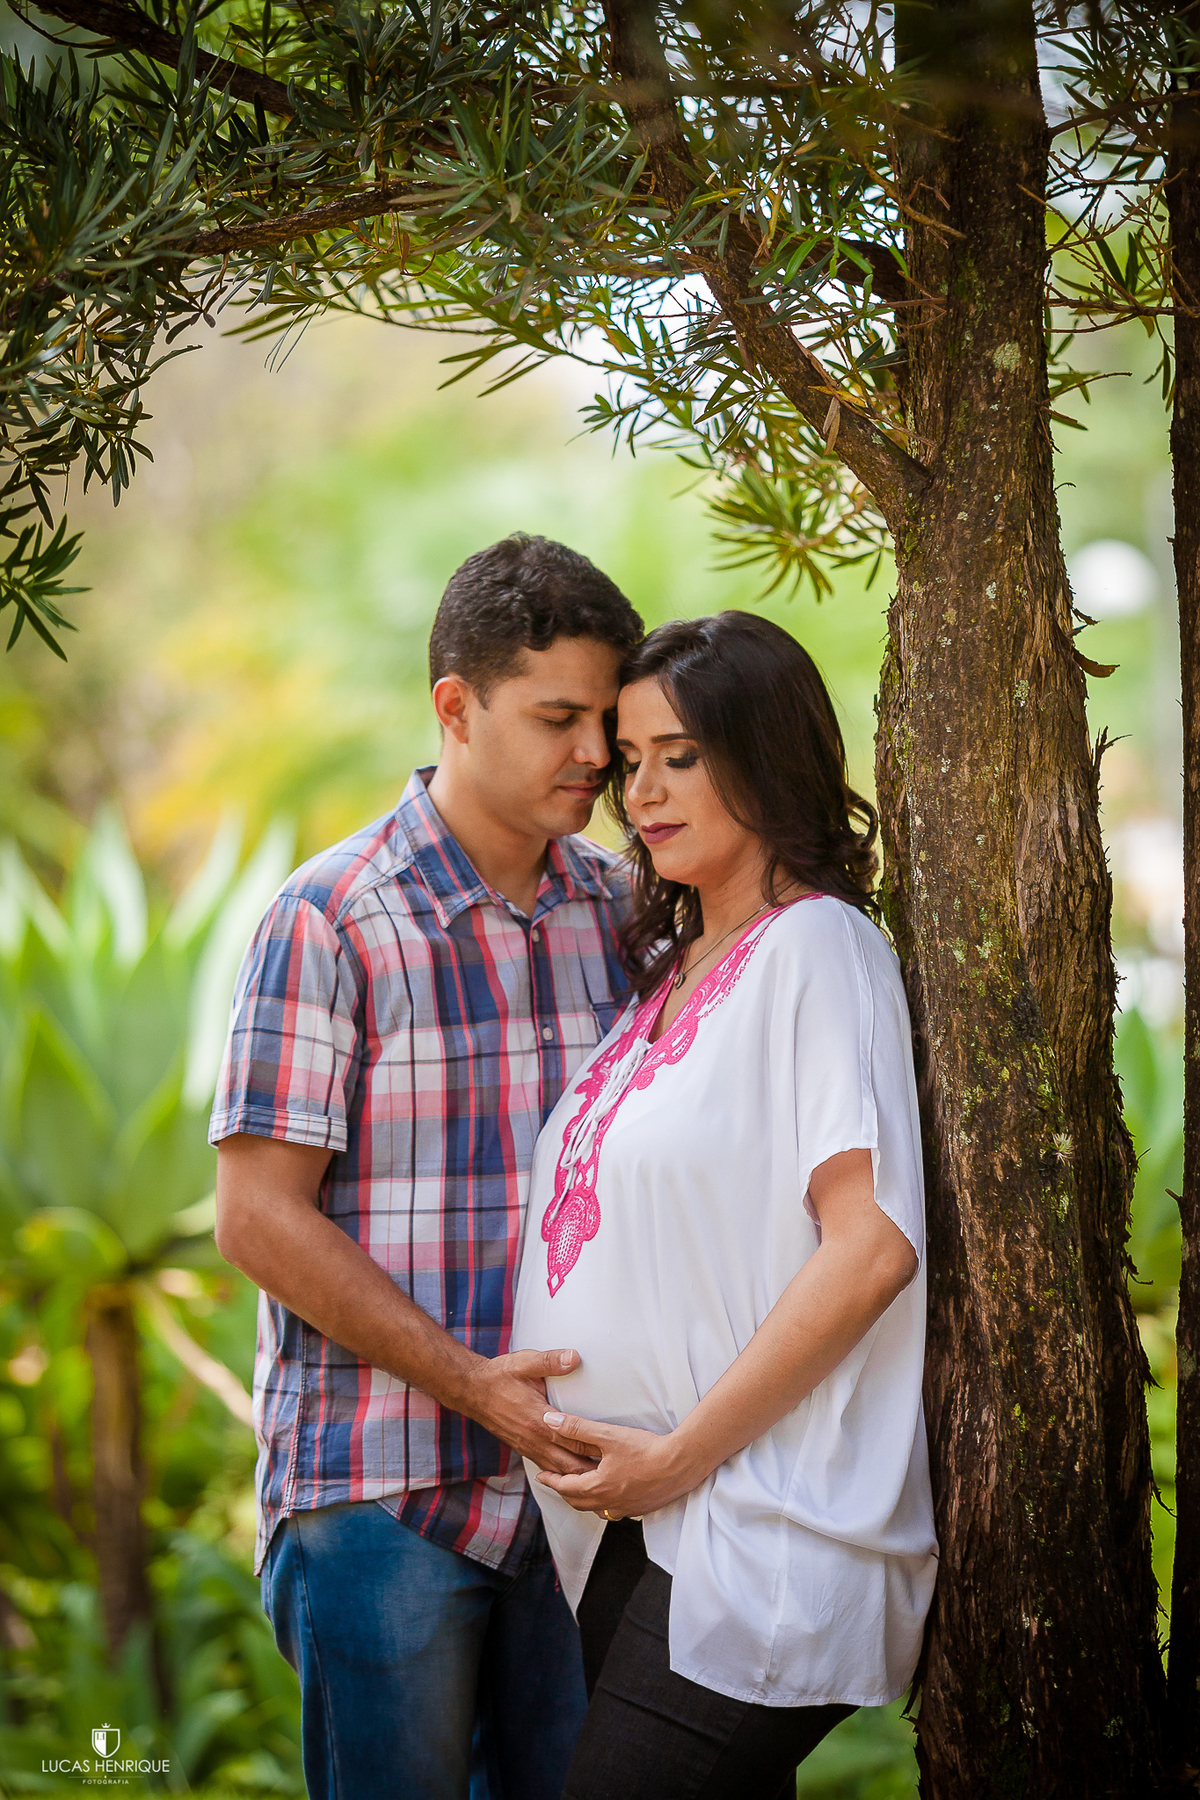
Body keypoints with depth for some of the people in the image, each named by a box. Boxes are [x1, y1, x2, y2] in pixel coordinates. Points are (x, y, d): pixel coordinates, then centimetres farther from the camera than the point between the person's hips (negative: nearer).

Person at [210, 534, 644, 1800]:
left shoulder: (620, 909, 7)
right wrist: (468, 1385, -17)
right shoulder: (330, 921, -9)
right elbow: (259, 1218, -12)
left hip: (568, 1468, 5)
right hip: (382, 1487, -5)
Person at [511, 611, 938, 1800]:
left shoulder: (817, 946, -7)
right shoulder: (666, 966, 17)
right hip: (633, 1528, 8)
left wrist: (680, 1453, -14)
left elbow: (872, 1246, -16)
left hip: (755, 1547, -7)